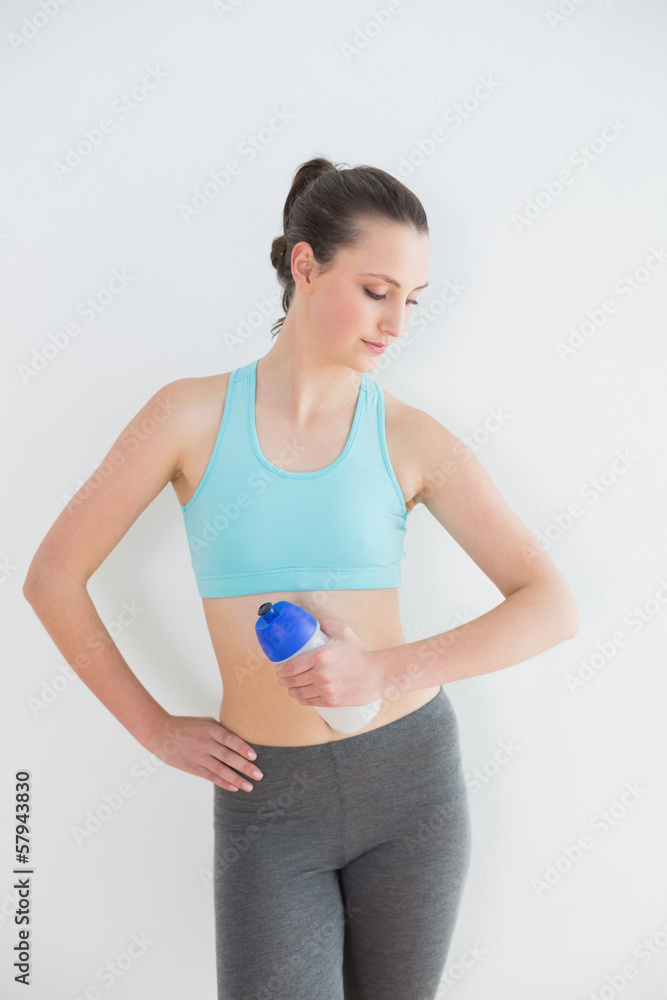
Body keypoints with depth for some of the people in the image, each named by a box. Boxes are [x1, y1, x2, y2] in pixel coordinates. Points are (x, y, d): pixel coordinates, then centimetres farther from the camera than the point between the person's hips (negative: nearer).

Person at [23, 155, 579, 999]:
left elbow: (552, 606, -8)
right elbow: (52, 578, -1)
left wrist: (392, 669, -20)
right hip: (267, 801, -1)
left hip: (411, 773, 2)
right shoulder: (195, 415, -7)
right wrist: (155, 729, 0)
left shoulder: (411, 439, -5)